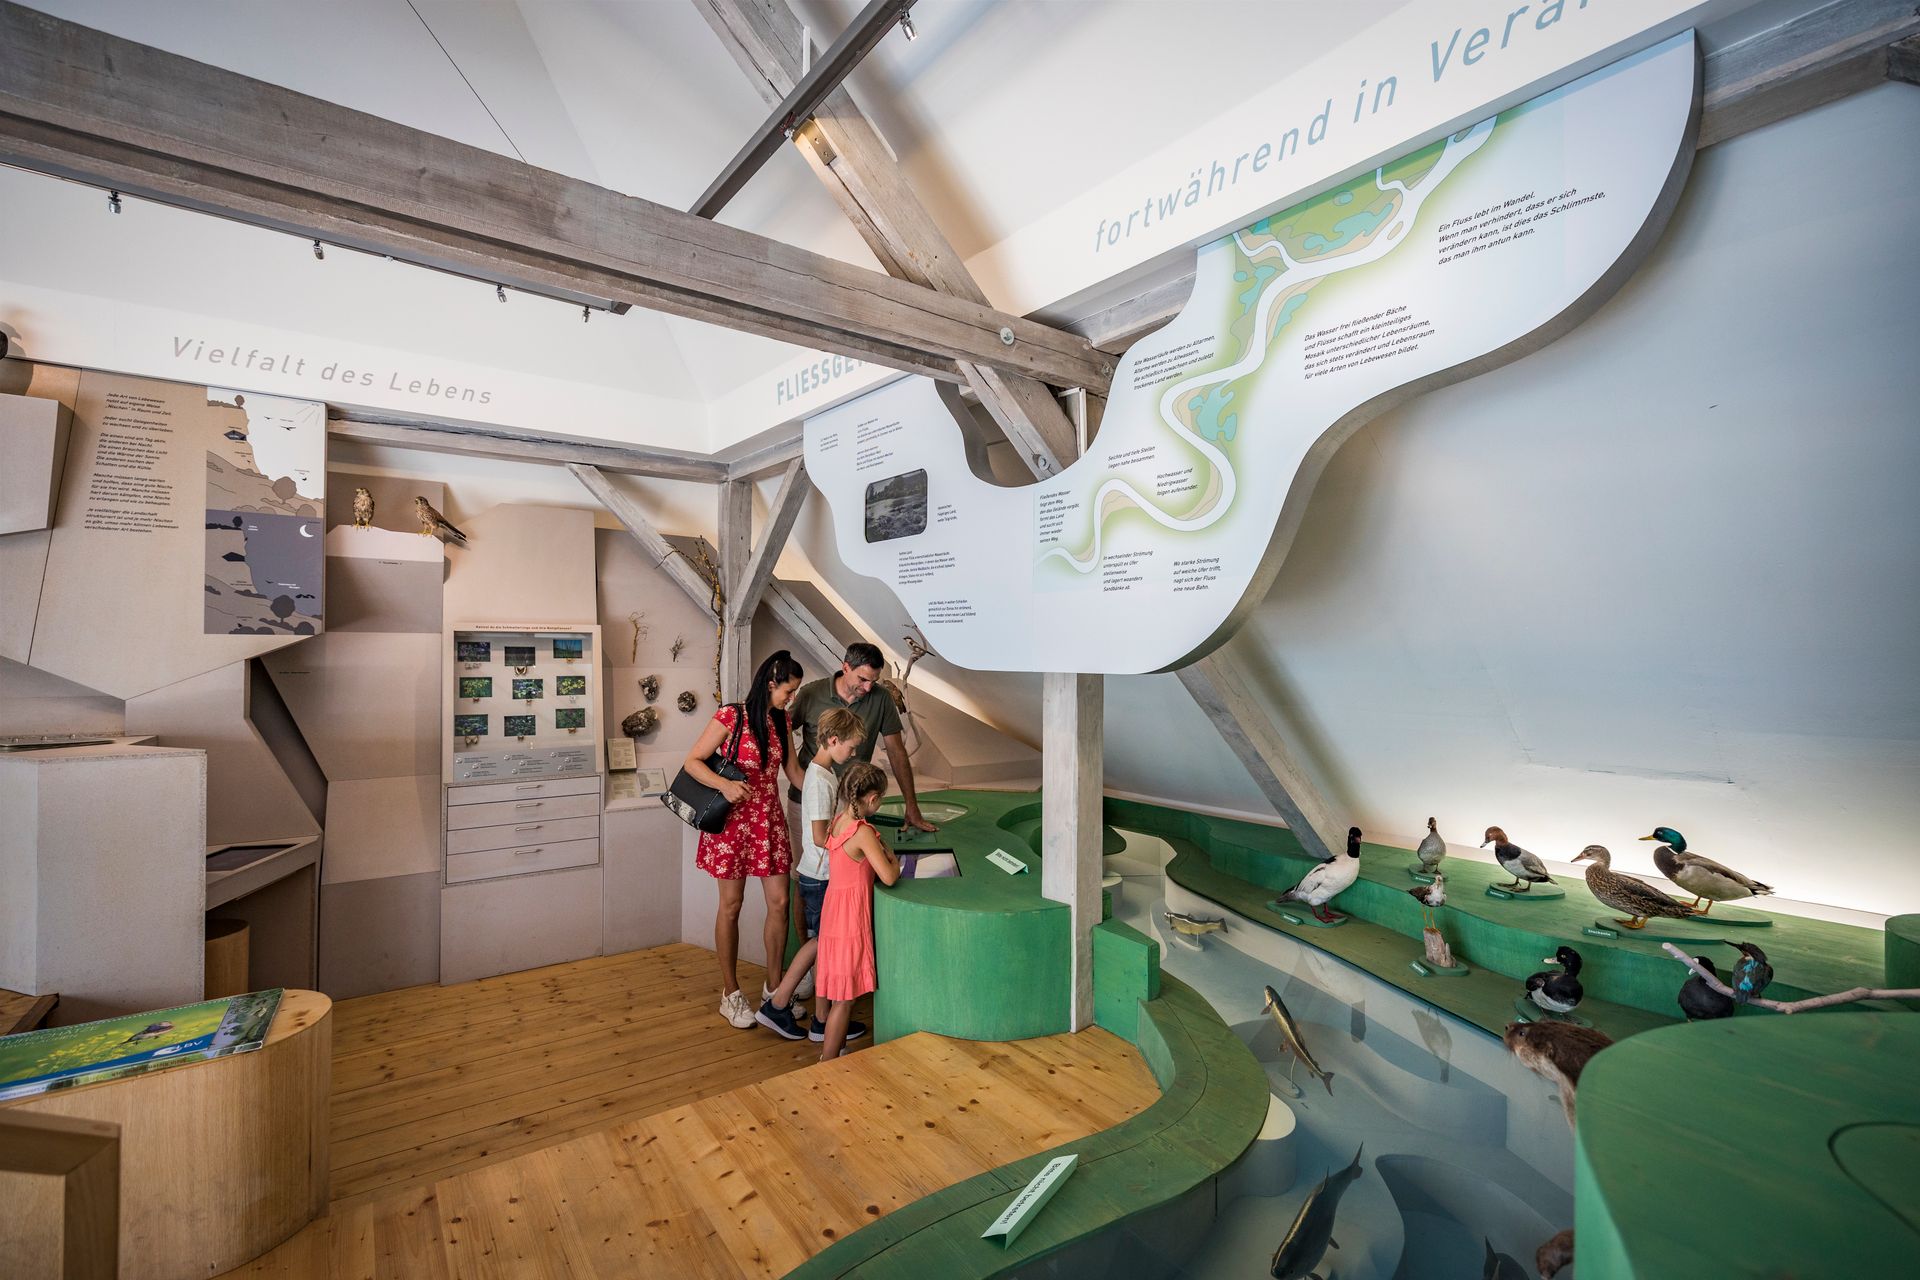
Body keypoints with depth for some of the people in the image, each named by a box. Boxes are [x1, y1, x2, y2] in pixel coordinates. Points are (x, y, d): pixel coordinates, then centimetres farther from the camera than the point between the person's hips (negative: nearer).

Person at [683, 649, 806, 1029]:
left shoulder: (780, 720, 5)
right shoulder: (730, 716, -14)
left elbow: (793, 769, 13)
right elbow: (692, 762, -11)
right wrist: (724, 784, -28)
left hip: (769, 819, 6)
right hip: (733, 820, -5)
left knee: (779, 903, 5)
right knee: (731, 905, 7)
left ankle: (774, 988, 22)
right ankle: (730, 993, 23)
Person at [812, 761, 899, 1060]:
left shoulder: (838, 820, 2)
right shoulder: (863, 832, -23)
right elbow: (888, 877, -23)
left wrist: (877, 848, 7)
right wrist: (893, 858, -4)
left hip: (834, 913, 8)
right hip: (851, 920, -8)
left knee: (841, 993, 21)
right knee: (844, 998, 4)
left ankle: (836, 1050, 35)